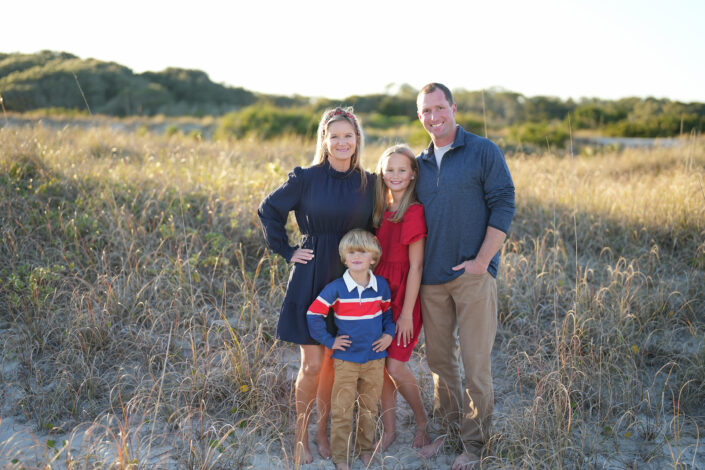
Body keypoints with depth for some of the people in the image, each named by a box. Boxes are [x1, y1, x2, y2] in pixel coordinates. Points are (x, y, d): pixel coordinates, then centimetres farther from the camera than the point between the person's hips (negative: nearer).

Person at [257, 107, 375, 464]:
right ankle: (300, 435, 22)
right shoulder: (306, 178, -7)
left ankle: (323, 431, 31)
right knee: (313, 363, 0)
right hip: (311, 280, -3)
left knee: (335, 362, 12)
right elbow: (268, 211, 1)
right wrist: (287, 251, -3)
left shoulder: (368, 183, 3)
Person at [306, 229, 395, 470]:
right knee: (341, 411, 4)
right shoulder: (336, 288, -13)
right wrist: (329, 341, -7)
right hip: (346, 360, -2)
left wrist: (389, 333, 1)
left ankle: (366, 448, 34)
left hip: (375, 359, 3)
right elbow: (313, 314, -8)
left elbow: (388, 311, 15)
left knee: (369, 409, 15)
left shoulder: (381, 285, -2)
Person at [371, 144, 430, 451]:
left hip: (403, 296, -6)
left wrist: (406, 313, -14)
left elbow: (415, 266, -14)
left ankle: (422, 420, 22)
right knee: (380, 366, 8)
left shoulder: (414, 212, -13)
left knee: (395, 367, -5)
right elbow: (374, 256, 11)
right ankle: (389, 430, 24)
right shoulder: (380, 210, 7)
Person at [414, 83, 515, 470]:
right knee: (439, 358, 13)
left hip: (473, 274, -5)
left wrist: (482, 260, -13)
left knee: (475, 361, 1)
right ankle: (446, 425, 32)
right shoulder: (420, 163, 12)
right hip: (431, 277, 5)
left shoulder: (484, 151, -3)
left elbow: (503, 206, -8)